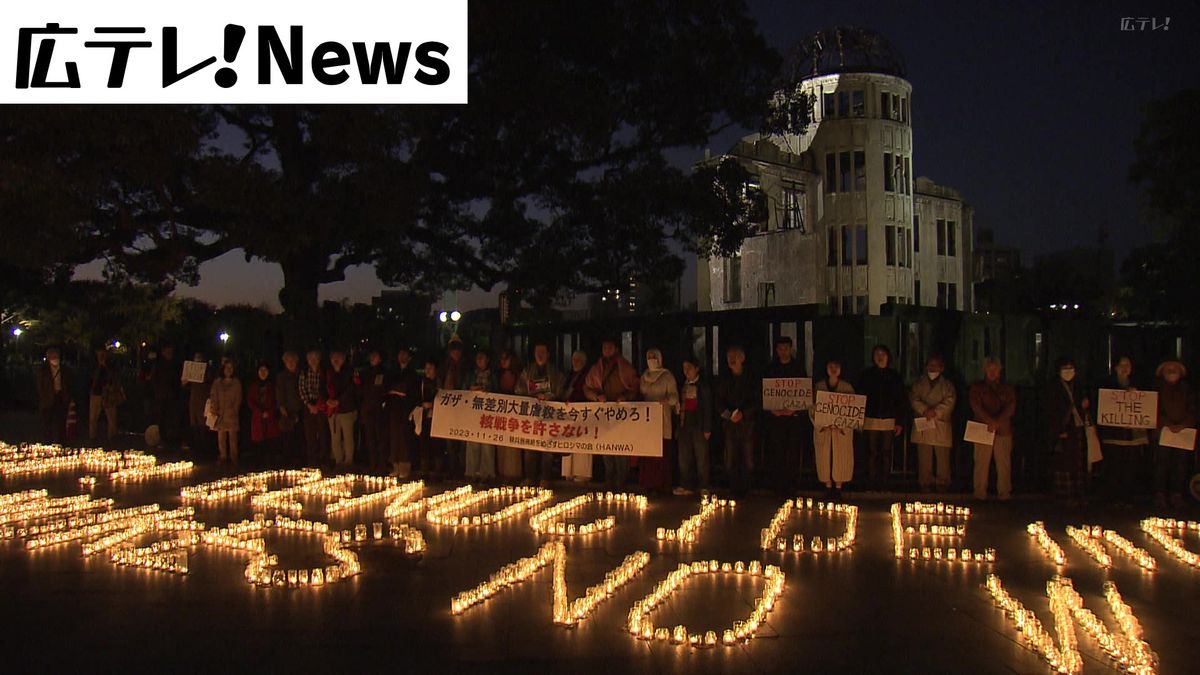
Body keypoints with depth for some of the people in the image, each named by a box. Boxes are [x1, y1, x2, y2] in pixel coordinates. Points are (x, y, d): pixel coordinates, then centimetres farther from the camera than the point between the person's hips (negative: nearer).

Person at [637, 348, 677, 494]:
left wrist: (666, 401, -24)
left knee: (662, 453, -7)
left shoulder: (667, 376, 2)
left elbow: (674, 395, -5)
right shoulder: (644, 377, 18)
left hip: (662, 418, -5)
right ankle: (648, 483, 3)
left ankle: (662, 484, -4)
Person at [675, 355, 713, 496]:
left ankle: (704, 487, 4)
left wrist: (707, 428, -10)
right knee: (684, 457, 4)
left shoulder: (704, 384, -2)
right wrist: (678, 426, 9)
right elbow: (680, 405, 14)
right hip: (685, 423, 5)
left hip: (699, 424, -5)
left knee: (701, 457, -3)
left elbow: (708, 407, -5)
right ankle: (686, 486, 11)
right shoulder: (684, 384, 14)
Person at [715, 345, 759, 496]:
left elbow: (758, 401, 1)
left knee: (748, 459, -3)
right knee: (730, 459, -2)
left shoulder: (752, 378, 6)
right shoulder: (723, 379, 12)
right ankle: (734, 489, 6)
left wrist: (743, 413, -13)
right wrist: (728, 414, -10)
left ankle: (746, 488, 6)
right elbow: (719, 401, 9)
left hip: (748, 422, -2)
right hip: (729, 424, 2)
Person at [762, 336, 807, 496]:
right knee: (777, 454, -1)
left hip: (795, 415, 0)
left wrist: (795, 408, -9)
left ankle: (792, 486, 4)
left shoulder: (798, 368, 7)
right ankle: (780, 487, 5)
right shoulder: (770, 369, 9)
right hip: (775, 416, 1)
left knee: (794, 452, -3)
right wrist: (772, 409, -8)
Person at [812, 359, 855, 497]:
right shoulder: (819, 386, 6)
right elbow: (812, 407, 2)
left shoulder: (847, 387, 5)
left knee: (841, 456, -2)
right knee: (825, 456, -1)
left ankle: (838, 486, 6)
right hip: (823, 428, 0)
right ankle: (828, 485, 8)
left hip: (842, 429, 0)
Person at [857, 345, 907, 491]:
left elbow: (902, 401, 9)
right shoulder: (866, 376, 8)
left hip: (889, 422, 1)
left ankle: (883, 485, 5)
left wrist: (900, 423, 2)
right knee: (872, 453, -3)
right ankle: (873, 486, 1)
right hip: (870, 421, -1)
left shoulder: (895, 377, 10)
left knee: (886, 454, 0)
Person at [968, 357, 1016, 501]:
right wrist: (990, 421, -14)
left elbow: (1011, 407, 2)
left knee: (1004, 463, -2)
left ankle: (1004, 493, 4)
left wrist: (997, 422, -12)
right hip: (982, 429, -1)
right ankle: (980, 493, 2)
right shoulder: (977, 387, 11)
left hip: (1003, 430, 1)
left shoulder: (1007, 388, 15)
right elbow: (976, 406, -2)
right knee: (981, 462, -3)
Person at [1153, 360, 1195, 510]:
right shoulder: (1158, 388, 8)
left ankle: (1177, 495, 1)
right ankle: (1160, 495, -4)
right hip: (1163, 430, -2)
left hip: (1184, 431, 2)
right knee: (1162, 463, -7)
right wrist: (1168, 424, -14)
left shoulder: (1186, 389, 13)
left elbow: (1192, 411, 6)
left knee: (1181, 463, -3)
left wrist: (1183, 425, -11)